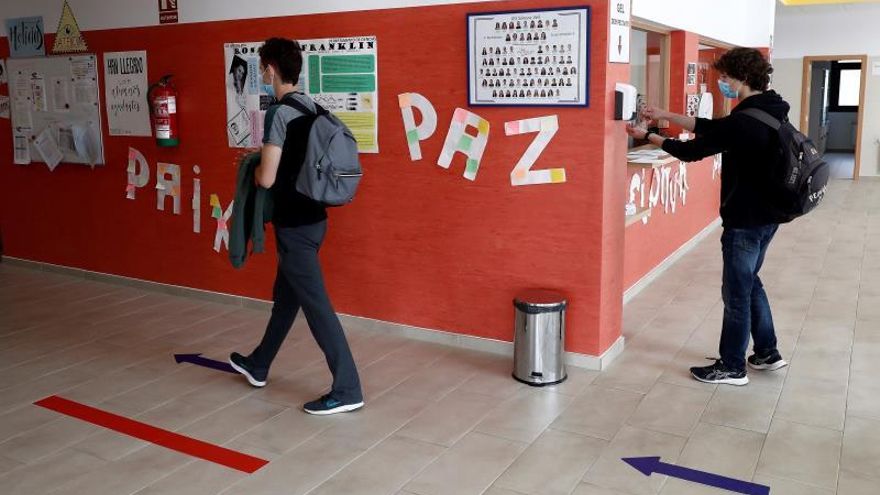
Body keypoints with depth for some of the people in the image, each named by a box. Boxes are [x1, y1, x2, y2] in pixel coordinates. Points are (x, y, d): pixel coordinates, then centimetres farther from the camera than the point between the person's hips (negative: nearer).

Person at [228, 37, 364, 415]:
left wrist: (251, 167, 1)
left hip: (294, 223, -9)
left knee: (315, 304, -4)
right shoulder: (312, 109, 8)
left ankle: (347, 389, 1)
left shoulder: (279, 113, -17)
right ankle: (257, 365, 40)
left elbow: (267, 178, -21)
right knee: (286, 296, 21)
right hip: (311, 216, 9)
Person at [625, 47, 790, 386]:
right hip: (766, 215, 10)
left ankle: (732, 367, 16)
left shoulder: (744, 122, -24)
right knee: (750, 282, 23)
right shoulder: (768, 111, 7)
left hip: (745, 220, -10)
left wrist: (648, 136, -4)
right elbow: (711, 128, 12)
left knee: (736, 292, 3)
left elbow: (691, 151, -17)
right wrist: (666, 116, 9)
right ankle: (767, 353, 32)